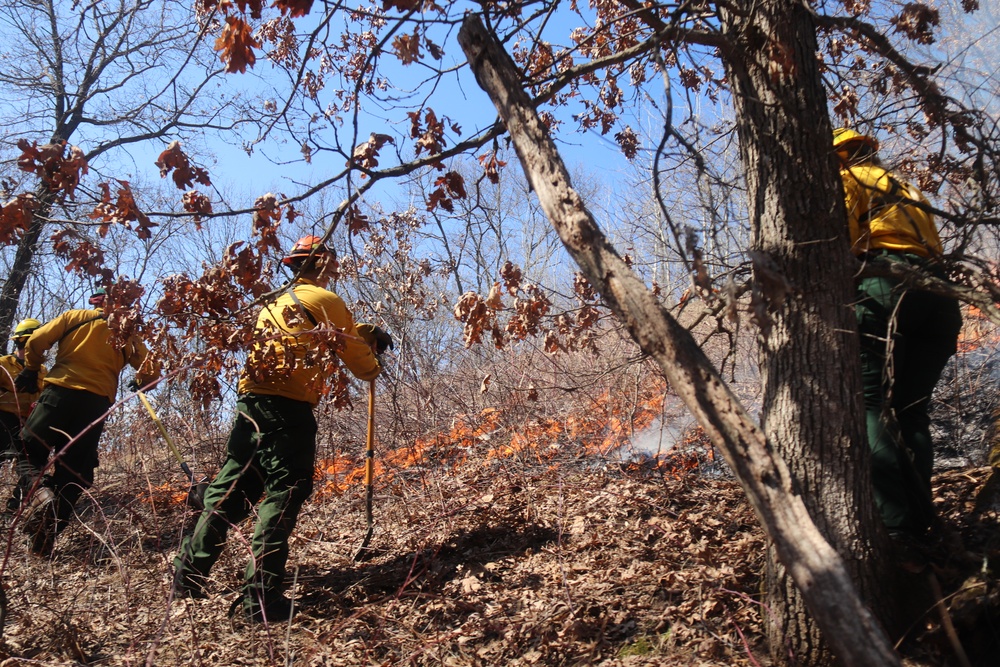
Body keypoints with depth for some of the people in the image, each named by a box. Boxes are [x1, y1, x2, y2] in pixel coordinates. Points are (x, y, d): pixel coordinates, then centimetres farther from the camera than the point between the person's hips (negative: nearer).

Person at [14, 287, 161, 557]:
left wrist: (31, 370, 20)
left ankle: (39, 490, -20)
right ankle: (48, 534, -4)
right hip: (98, 402, 1)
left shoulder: (74, 317, 11)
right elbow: (151, 370, 8)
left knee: (29, 451, 11)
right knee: (75, 468, 7)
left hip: (60, 391, -1)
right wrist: (138, 383, 31)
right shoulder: (127, 334, 14)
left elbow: (36, 342, 2)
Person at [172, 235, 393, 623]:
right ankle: (261, 597, -9)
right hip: (288, 407, -8)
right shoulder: (326, 301, -1)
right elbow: (356, 356, 6)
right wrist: (374, 369, 24)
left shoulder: (278, 303, 24)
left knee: (232, 489, 16)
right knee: (284, 494, -6)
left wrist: (366, 333, 29)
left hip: (250, 402, 8)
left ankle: (189, 576, 23)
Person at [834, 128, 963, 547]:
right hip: (938, 296, 7)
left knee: (869, 406, -10)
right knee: (910, 412, 8)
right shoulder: (906, 191, 35)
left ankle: (893, 526, -19)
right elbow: (932, 249, 25)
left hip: (885, 288, -7)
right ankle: (919, 524, 4)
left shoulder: (845, 179, 15)